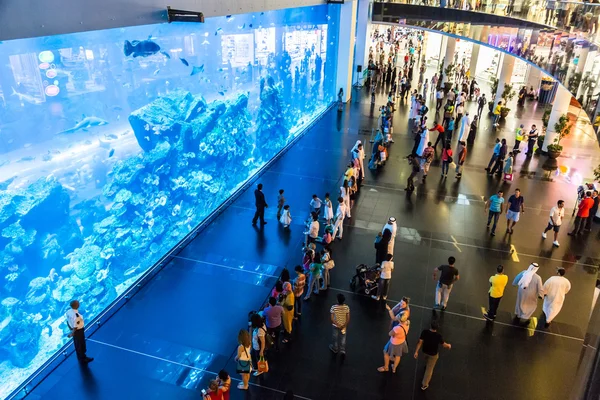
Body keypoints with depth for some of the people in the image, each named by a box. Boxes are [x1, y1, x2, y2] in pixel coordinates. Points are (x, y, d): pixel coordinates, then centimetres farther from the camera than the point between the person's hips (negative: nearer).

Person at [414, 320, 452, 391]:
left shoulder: (425, 332, -26)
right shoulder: (438, 336, -32)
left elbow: (420, 342, -19)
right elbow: (443, 345, -12)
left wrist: (416, 351, -8)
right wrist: (448, 345, 11)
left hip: (425, 351, 3)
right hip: (433, 354, -3)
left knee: (427, 361, 38)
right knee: (429, 369, 14)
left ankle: (427, 366, 71)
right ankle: (424, 385, 25)